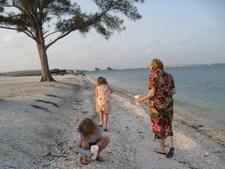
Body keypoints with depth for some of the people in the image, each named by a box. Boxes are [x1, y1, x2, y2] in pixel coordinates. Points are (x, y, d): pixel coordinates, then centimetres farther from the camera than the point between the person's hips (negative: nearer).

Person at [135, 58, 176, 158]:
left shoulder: (152, 76, -11)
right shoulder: (169, 76, 5)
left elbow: (152, 93, -17)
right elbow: (174, 91, 7)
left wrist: (141, 99, -4)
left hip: (156, 105, -5)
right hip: (168, 104, 5)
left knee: (158, 126, 11)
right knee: (167, 126, 16)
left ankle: (162, 149, 22)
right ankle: (171, 146, -2)